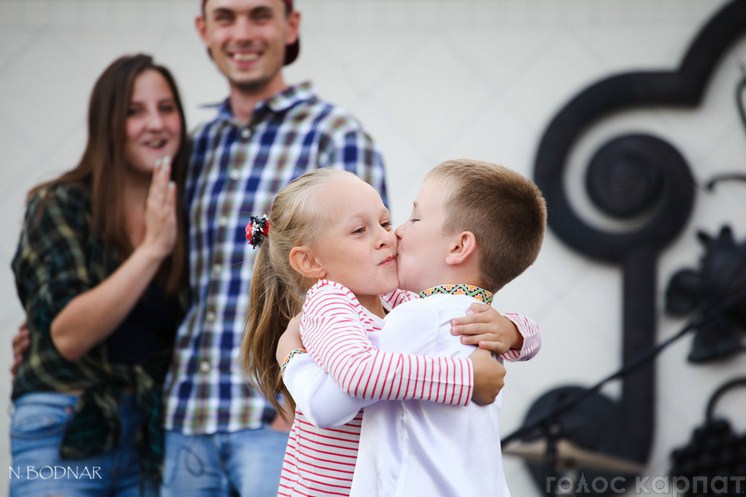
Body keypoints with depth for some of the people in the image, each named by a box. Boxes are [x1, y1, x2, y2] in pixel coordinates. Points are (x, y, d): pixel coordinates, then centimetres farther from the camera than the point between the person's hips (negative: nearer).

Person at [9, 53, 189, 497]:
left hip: (152, 439, 4)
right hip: (64, 439, -4)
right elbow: (68, 335, -16)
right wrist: (152, 248, -20)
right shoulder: (61, 205, -5)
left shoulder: (186, 215, 6)